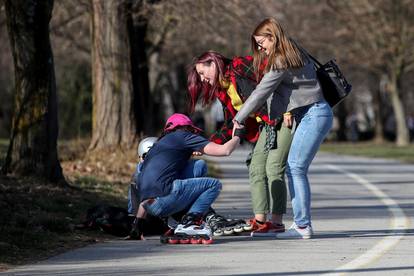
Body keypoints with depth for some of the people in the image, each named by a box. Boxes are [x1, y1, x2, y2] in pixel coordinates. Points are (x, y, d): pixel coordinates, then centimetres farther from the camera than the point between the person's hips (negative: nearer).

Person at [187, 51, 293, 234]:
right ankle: (260, 219, 1)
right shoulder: (222, 90, 16)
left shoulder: (240, 66, -11)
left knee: (273, 168, -13)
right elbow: (230, 124, 20)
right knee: (256, 169, 2)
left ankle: (277, 222, -13)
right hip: (267, 123, 9)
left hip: (284, 117, -9)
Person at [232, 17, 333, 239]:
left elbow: (261, 92, -11)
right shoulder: (293, 54, 16)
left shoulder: (280, 61, -13)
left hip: (315, 114, -10)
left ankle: (303, 226, -15)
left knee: (295, 168, -13)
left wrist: (238, 119, -3)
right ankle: (301, 221, 7)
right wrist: (289, 112, 5)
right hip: (308, 115, 10)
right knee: (293, 168, 8)